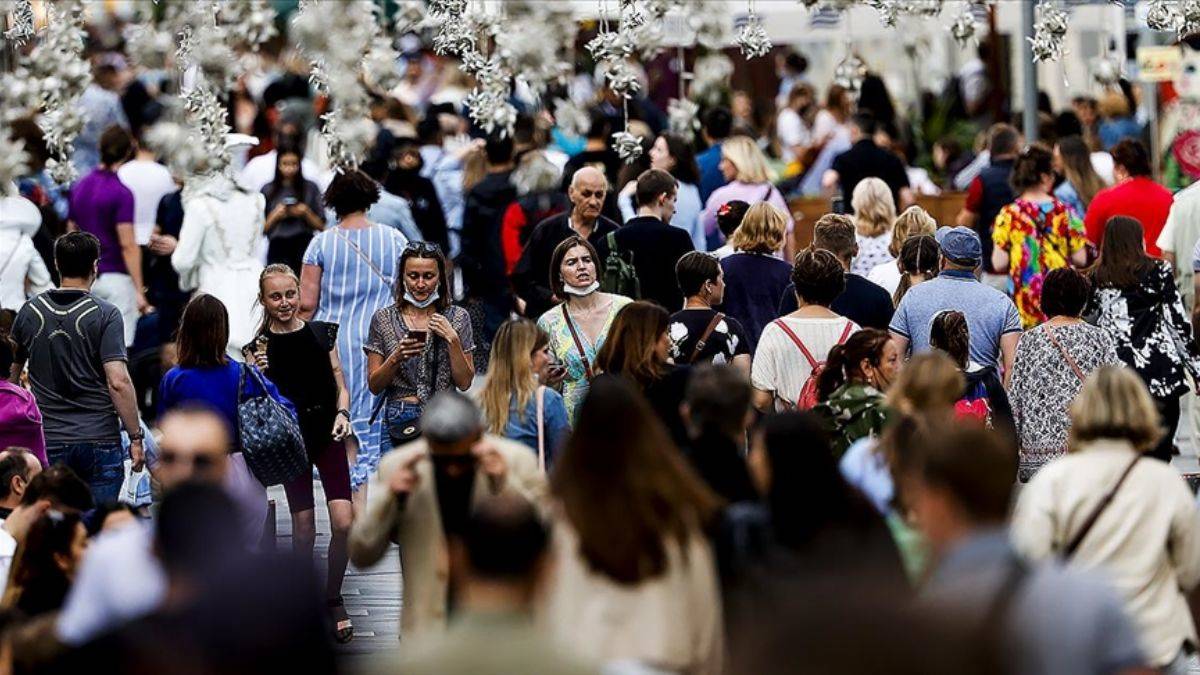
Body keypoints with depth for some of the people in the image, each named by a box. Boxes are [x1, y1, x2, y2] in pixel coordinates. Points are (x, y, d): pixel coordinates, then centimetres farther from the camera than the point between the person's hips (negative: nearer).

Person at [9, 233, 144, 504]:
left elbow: (10, 374, 14)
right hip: (100, 440, -3)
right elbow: (118, 382, -15)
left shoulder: (30, 312, 5)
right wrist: (136, 437, -8)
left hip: (48, 441, 3)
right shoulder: (105, 314, -7)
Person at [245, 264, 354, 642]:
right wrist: (258, 373, -19)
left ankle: (333, 598, 9)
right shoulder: (259, 348, 0)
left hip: (328, 434, 1)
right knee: (304, 528, 1)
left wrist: (342, 414, -9)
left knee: (343, 522, -9)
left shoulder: (322, 334, 6)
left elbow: (341, 386, 9)